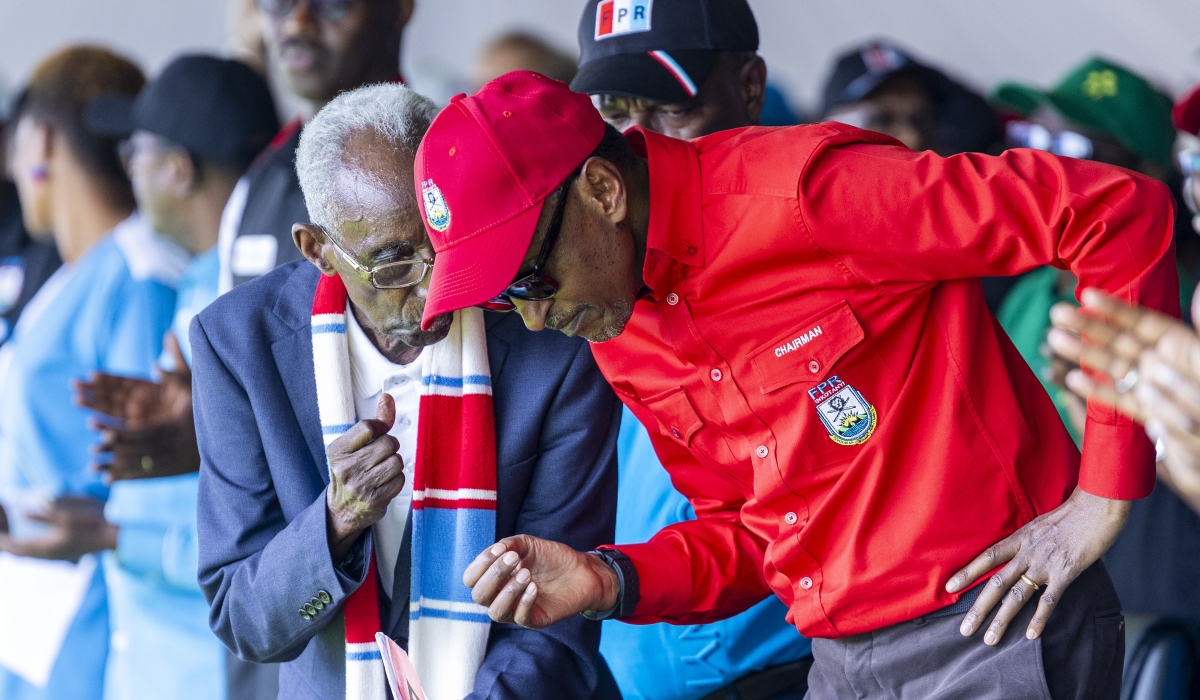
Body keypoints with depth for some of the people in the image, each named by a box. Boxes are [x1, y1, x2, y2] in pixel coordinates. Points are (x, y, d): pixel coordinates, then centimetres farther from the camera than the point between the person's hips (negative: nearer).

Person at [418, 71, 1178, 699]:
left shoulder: (799, 191, -18)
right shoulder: (618, 332, 7)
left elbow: (1118, 212, -20)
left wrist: (1104, 500, -17)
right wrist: (609, 581, -4)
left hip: (998, 633, -7)